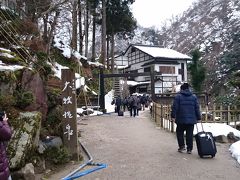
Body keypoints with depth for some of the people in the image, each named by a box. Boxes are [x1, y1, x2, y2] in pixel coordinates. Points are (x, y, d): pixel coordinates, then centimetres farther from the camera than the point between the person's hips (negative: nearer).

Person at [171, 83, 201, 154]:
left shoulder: (178, 96, -1)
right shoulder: (194, 97, 10)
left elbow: (174, 107, -7)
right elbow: (197, 108, 10)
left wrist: (173, 116, -4)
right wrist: (198, 118, 14)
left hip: (181, 119, -3)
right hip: (191, 119, 3)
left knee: (180, 133, 12)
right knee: (190, 134, 6)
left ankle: (182, 146, 8)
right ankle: (189, 149, 10)